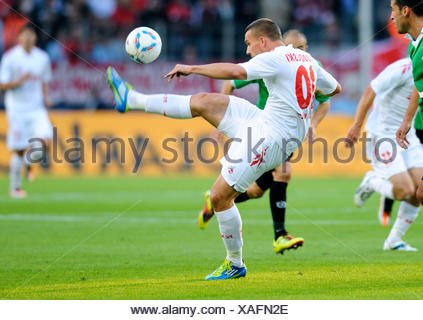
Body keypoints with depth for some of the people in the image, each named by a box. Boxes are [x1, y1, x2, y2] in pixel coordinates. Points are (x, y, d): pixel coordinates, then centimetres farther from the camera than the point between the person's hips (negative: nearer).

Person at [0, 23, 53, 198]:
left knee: (46, 138, -18)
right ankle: (15, 187, 15)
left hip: (37, 108, 3)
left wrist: (45, 97, 0)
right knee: (18, 149, -1)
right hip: (17, 109, -3)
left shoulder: (42, 58, 5)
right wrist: (20, 81, -22)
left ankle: (29, 159, 14)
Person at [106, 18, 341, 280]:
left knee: (220, 196, -6)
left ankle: (235, 265, 9)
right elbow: (335, 88, 23)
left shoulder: (276, 59, -17)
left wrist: (192, 69, -21)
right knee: (204, 102, 4)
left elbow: (236, 72, -31)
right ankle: (131, 100, 10)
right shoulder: (307, 60, 10)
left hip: (271, 140, -9)